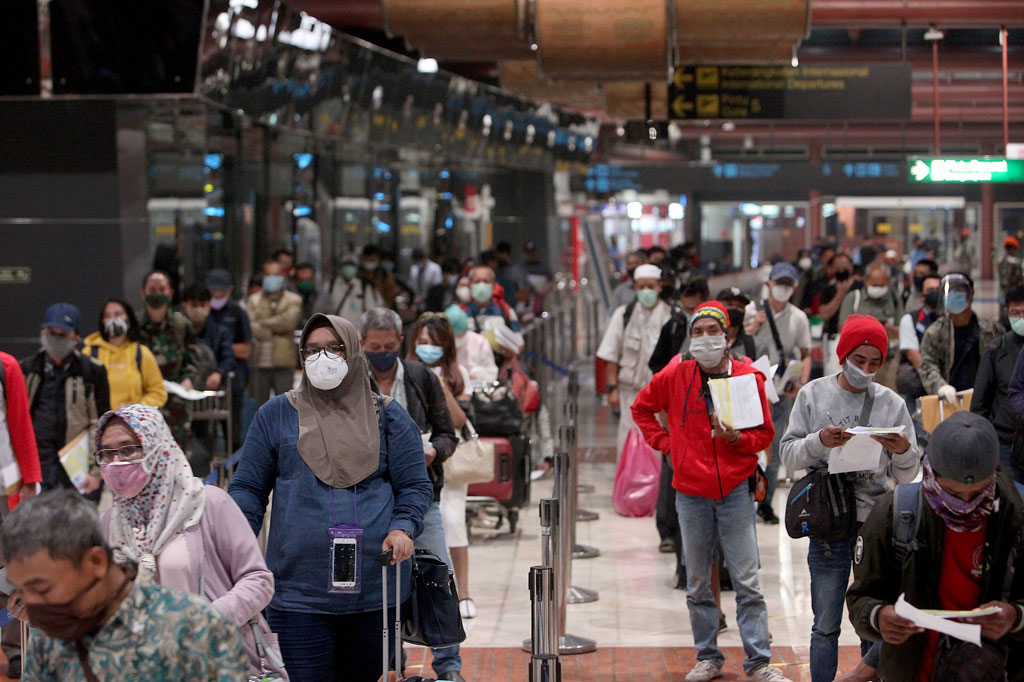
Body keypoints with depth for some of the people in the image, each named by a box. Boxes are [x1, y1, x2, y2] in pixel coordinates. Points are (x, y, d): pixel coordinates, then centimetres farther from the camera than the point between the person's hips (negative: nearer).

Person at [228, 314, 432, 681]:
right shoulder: (277, 414, 10)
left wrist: (403, 528, -12)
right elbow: (248, 487, 9)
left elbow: (415, 485, 8)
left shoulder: (388, 417, 11)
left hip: (374, 587, 1)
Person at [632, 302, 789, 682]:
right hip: (691, 492, 2)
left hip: (735, 491, -1)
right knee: (697, 584, 9)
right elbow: (641, 408, 17)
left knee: (747, 582, -2)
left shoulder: (748, 377, -2)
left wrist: (736, 438, -16)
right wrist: (665, 443, 6)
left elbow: (765, 434, 4)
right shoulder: (674, 376, 0)